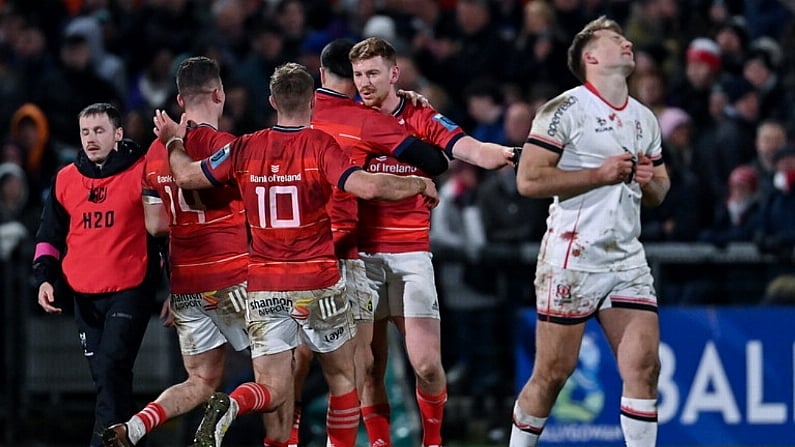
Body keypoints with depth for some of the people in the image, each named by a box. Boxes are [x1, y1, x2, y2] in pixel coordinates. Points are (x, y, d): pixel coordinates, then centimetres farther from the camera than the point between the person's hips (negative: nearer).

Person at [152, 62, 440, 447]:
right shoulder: (319, 144, -9)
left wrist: (173, 140, 25)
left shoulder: (246, 148, 2)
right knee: (342, 377, 16)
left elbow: (187, 175, 6)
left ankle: (229, 407, -31)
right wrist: (419, 184, -5)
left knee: (273, 391, 0)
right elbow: (367, 186, -21)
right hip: (318, 285, -3)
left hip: (264, 288, 3)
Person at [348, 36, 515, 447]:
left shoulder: (421, 119, 0)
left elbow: (471, 150, -16)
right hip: (363, 254, 2)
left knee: (426, 364, -9)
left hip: (411, 253, -2)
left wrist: (500, 154, -36)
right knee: (368, 367, 1)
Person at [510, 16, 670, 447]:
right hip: (572, 260, -6)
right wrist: (600, 174, -16)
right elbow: (528, 179, -15)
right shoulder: (564, 110, -7)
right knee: (553, 373, -2)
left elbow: (659, 191, 24)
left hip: (627, 261, 6)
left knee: (644, 367, -5)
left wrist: (649, 181, 1)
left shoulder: (645, 119, 15)